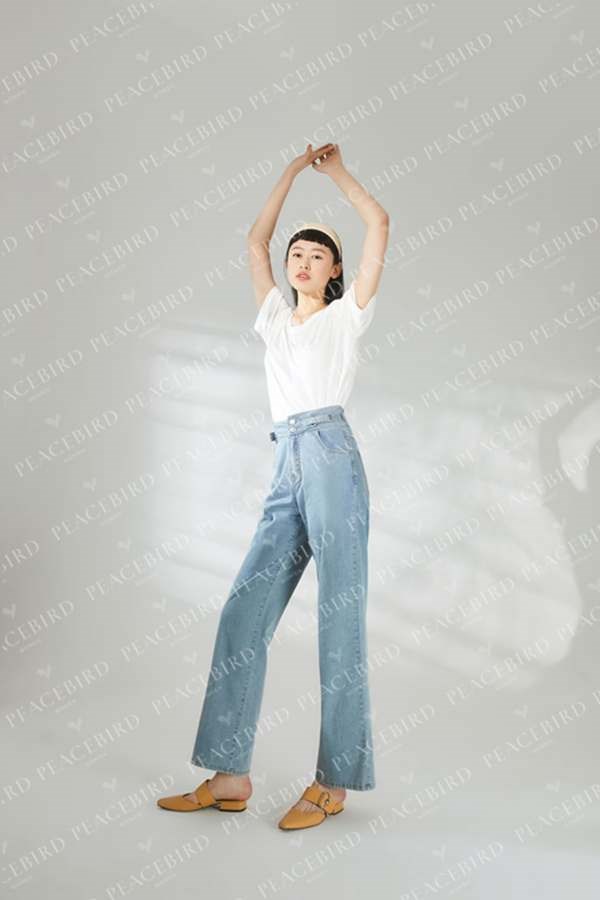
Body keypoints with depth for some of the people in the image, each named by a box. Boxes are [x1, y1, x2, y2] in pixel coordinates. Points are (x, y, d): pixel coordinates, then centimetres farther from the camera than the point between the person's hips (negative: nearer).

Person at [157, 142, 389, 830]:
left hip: (331, 458, -5)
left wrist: (336, 170, 19)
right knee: (243, 613, 0)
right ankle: (229, 776, 7)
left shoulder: (346, 314, 11)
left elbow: (379, 225, 7)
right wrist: (292, 170, 31)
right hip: (287, 471, 6)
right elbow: (255, 240, 28)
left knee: (340, 620, -3)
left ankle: (334, 781, 5)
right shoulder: (276, 319, 24)